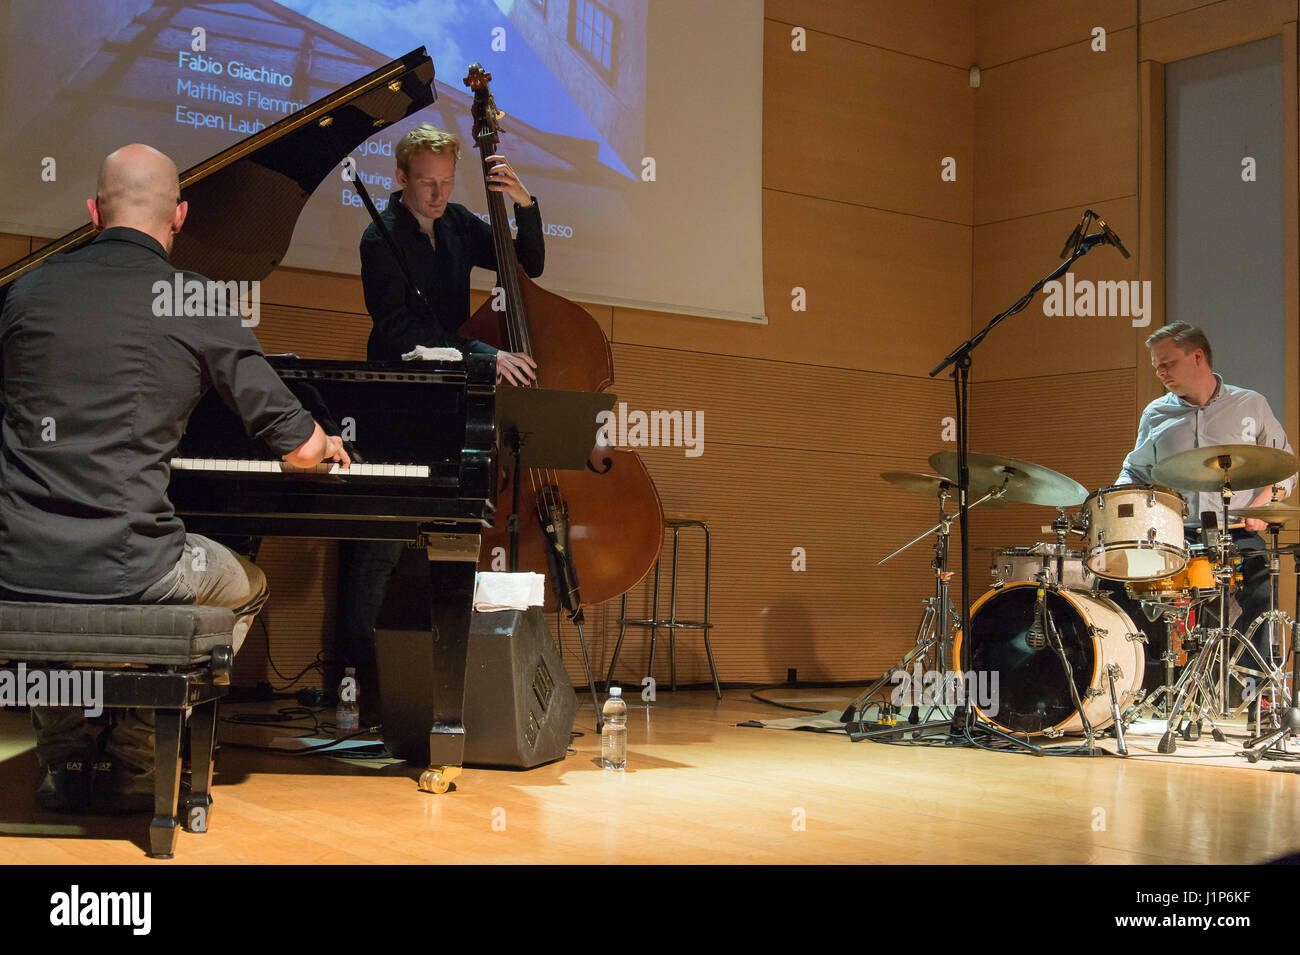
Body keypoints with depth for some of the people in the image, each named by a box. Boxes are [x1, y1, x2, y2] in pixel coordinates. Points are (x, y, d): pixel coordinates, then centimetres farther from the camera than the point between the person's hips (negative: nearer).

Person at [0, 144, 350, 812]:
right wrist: (328, 445, 26)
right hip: (127, 573, -3)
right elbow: (300, 448, 1)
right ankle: (131, 763, 23)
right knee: (248, 589, 27)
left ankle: (64, 758, 31)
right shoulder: (197, 305, -3)